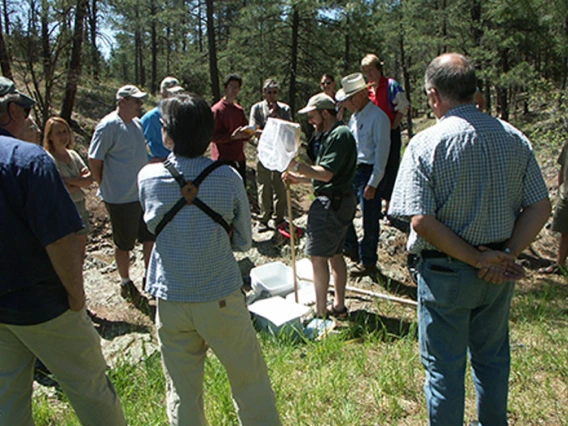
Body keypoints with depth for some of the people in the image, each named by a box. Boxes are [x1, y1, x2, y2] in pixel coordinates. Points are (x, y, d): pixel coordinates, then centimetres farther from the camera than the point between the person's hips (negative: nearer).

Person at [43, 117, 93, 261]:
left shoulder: (73, 155, 8)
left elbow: (89, 179, -2)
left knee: (81, 251, 14)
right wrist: (80, 181, -11)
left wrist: (69, 180, -13)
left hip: (80, 206, 6)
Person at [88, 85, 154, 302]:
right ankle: (125, 282, 27)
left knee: (151, 237, 15)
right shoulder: (108, 125, -16)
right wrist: (107, 187, -8)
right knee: (124, 244, 8)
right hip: (121, 198, -7)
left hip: (144, 194, 7)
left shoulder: (137, 123, 9)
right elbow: (94, 160, -16)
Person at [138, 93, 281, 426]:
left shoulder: (148, 177, -8)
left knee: (182, 392, 16)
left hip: (171, 301, 2)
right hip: (221, 299, -1)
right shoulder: (228, 178, -12)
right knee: (251, 383, 16)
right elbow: (244, 241, -2)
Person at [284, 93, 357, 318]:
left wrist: (296, 166, -18)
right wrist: (299, 178, 11)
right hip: (338, 200, 11)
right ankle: (339, 306, 26)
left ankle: (321, 312, 0)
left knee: (318, 255, -7)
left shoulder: (339, 135, -16)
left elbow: (326, 173, -23)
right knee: (335, 254, 16)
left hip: (332, 202, -11)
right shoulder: (333, 135, 17)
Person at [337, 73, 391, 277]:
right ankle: (352, 248, 34)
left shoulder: (378, 118, -14)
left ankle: (368, 263, 14)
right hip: (351, 170, 9)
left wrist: (373, 184, -19)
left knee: (370, 220, 1)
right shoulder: (355, 116, 12)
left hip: (368, 172, -9)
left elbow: (382, 152, -17)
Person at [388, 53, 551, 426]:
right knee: (492, 359, 24)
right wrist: (508, 254, -6)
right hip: (499, 274, 5)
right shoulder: (515, 139, -1)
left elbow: (422, 220, -23)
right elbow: (540, 207, -2)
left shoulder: (427, 143, -16)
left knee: (445, 366, 12)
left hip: (446, 271, -5)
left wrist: (477, 260, -15)